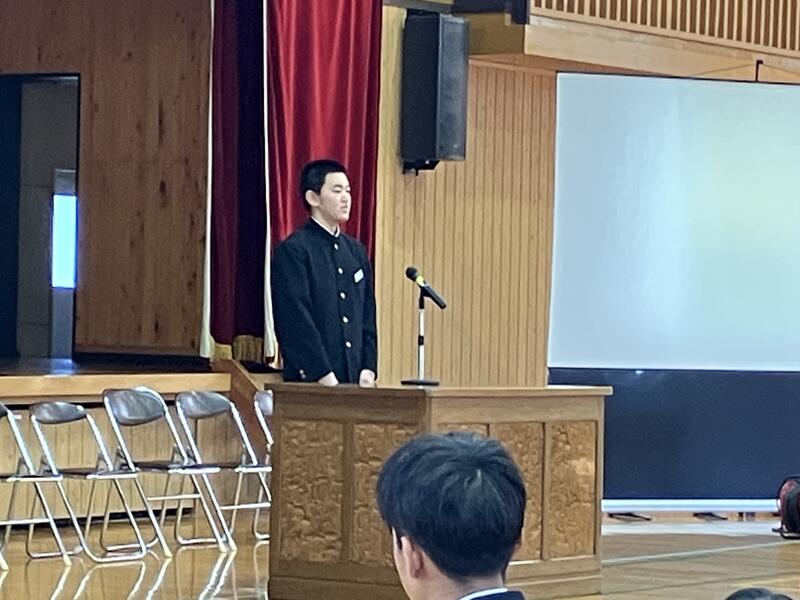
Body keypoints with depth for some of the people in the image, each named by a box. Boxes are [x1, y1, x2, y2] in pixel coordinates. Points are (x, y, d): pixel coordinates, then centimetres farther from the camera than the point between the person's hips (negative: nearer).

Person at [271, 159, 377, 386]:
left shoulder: (356, 251, 16)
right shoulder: (292, 251, -6)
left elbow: (368, 316, 15)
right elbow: (297, 320, -12)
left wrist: (368, 369, 3)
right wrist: (325, 376, -15)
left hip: (355, 379, 6)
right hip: (310, 382, -6)